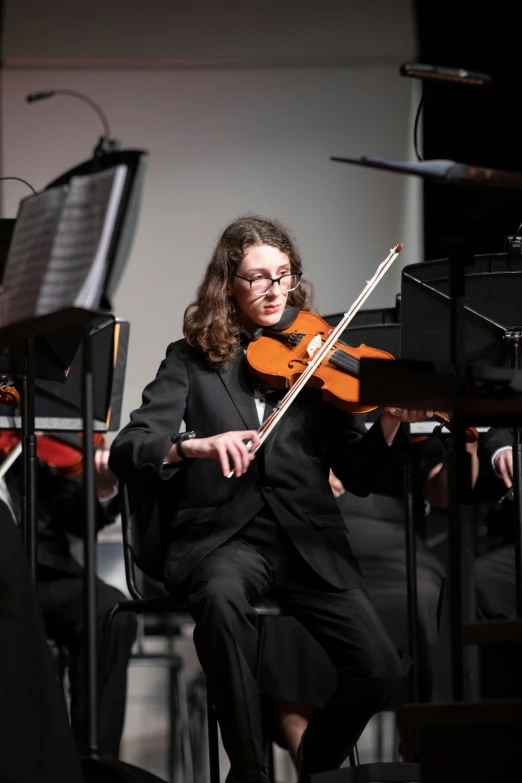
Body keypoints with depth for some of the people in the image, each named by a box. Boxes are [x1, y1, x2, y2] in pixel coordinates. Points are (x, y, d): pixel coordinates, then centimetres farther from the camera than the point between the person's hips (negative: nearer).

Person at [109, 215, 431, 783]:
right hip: (224, 537, -2)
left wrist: (391, 425, -14)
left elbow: (358, 474, 7)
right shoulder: (193, 359, 7)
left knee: (380, 671, -20)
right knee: (222, 597, -38)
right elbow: (127, 453, -6)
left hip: (307, 538, 2)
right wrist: (195, 446, -26)